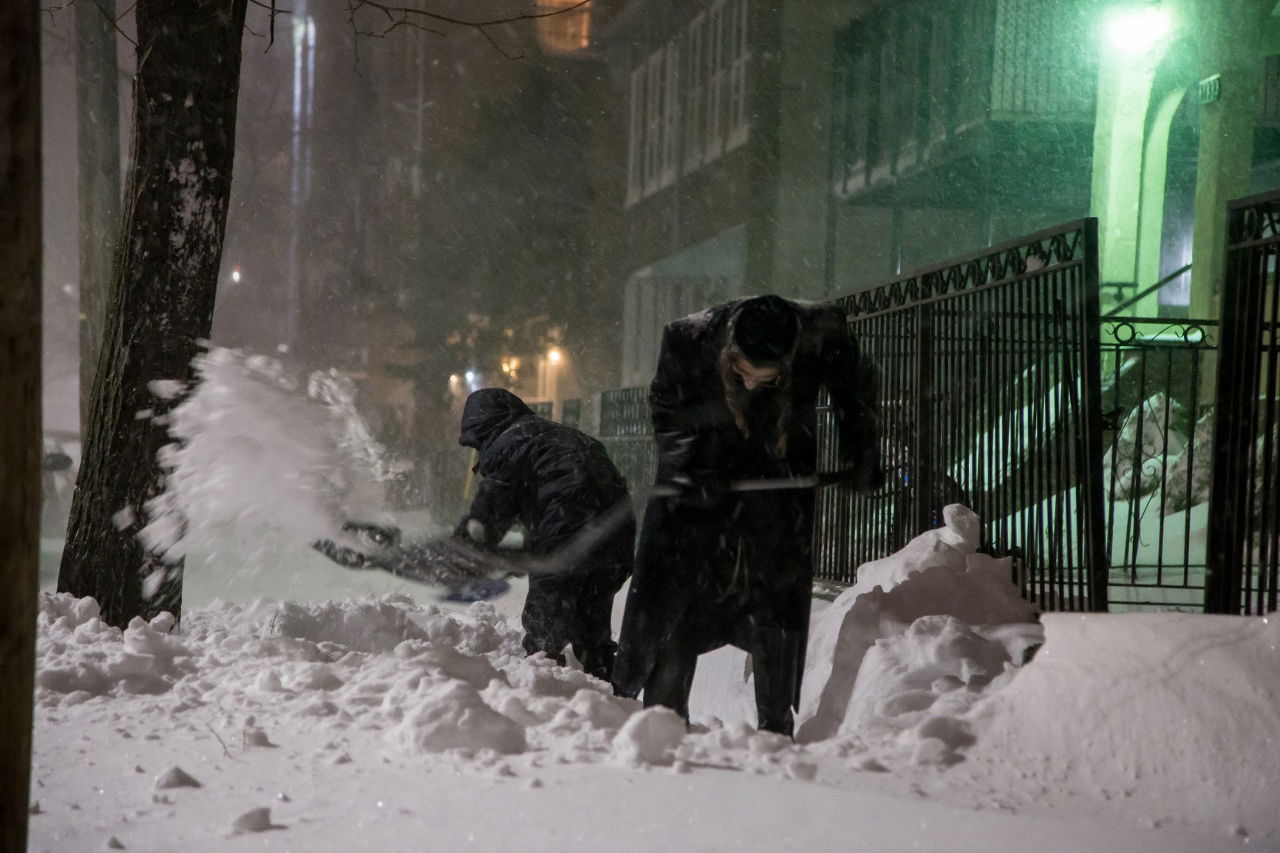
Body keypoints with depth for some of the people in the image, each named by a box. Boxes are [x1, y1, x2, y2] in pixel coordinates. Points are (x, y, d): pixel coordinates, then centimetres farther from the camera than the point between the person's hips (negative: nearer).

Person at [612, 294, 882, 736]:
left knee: (780, 600, 2)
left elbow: (856, 386, 0)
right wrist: (690, 473, -20)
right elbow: (665, 412, -7)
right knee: (672, 591, -2)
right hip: (702, 484, 0)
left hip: (781, 483, 0)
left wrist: (861, 454, -1)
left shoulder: (822, 333, -22)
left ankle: (776, 725, 12)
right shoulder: (687, 340, -23)